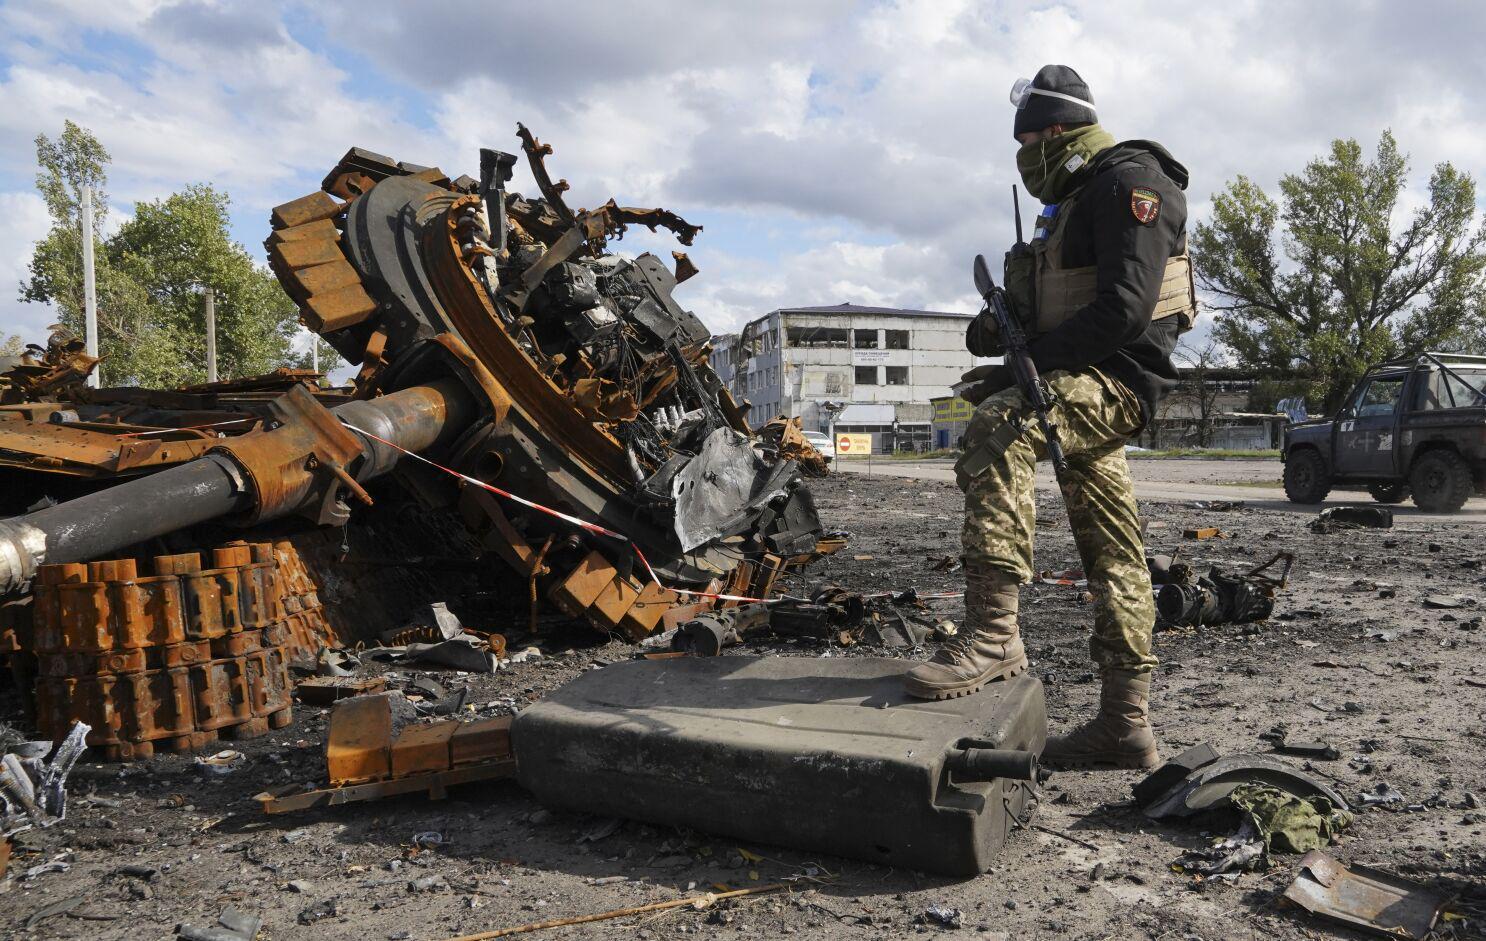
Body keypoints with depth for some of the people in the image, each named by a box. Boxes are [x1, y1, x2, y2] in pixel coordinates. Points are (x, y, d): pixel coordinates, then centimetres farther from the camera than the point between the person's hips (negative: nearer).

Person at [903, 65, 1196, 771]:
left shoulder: (1129, 181, -7)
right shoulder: (1073, 199, 23)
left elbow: (1125, 307, -21)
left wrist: (1027, 361, -21)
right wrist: (998, 330, 3)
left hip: (1118, 379, -10)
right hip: (1080, 389, 10)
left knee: (995, 428, -34)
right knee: (1111, 556, 9)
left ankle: (993, 633, -37)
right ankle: (1126, 724, 15)